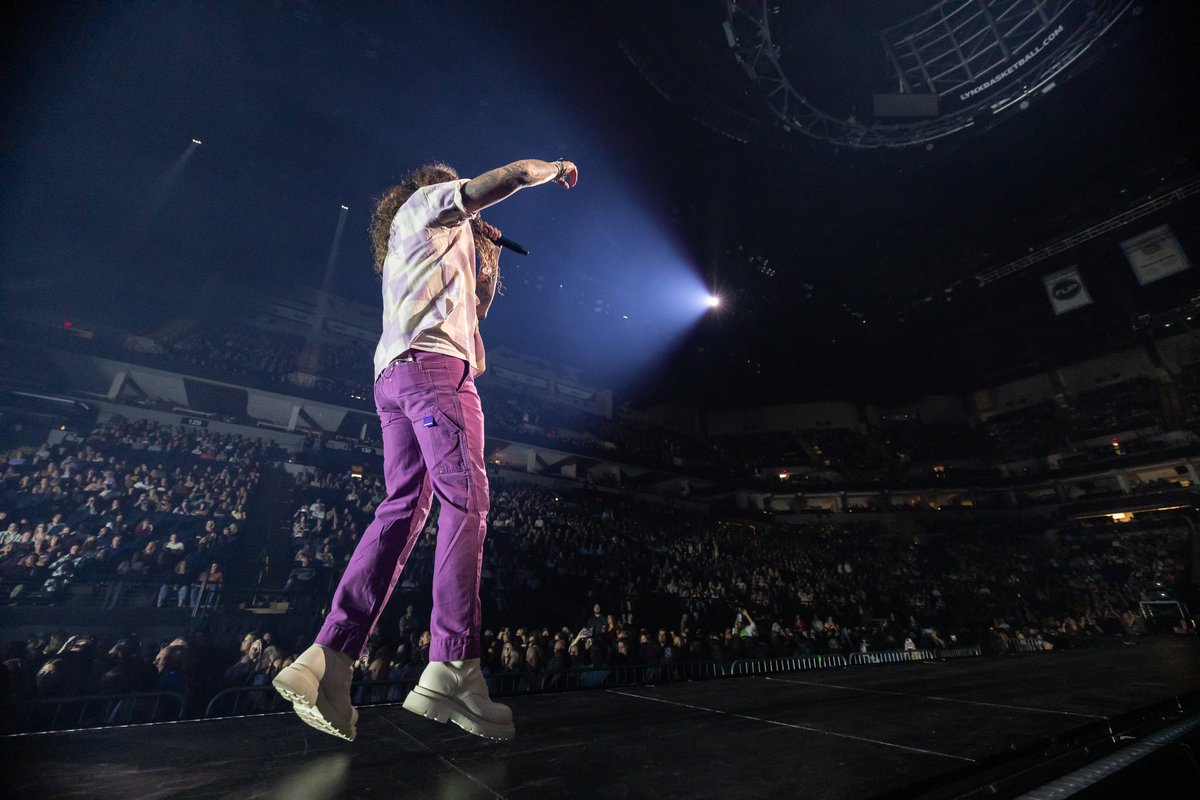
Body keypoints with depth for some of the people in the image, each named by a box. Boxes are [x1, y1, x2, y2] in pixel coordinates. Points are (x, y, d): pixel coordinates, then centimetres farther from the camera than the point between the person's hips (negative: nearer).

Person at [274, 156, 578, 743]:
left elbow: (475, 309, 37)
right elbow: (511, 175, 9)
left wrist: (488, 252, 37)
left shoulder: (409, 248, 40)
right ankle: (452, 666, -25)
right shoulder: (429, 201, 18)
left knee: (402, 511, -1)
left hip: (394, 378, 9)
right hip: (434, 364, -9)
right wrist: (554, 168, 28)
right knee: (466, 501, -20)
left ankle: (329, 660, -5)